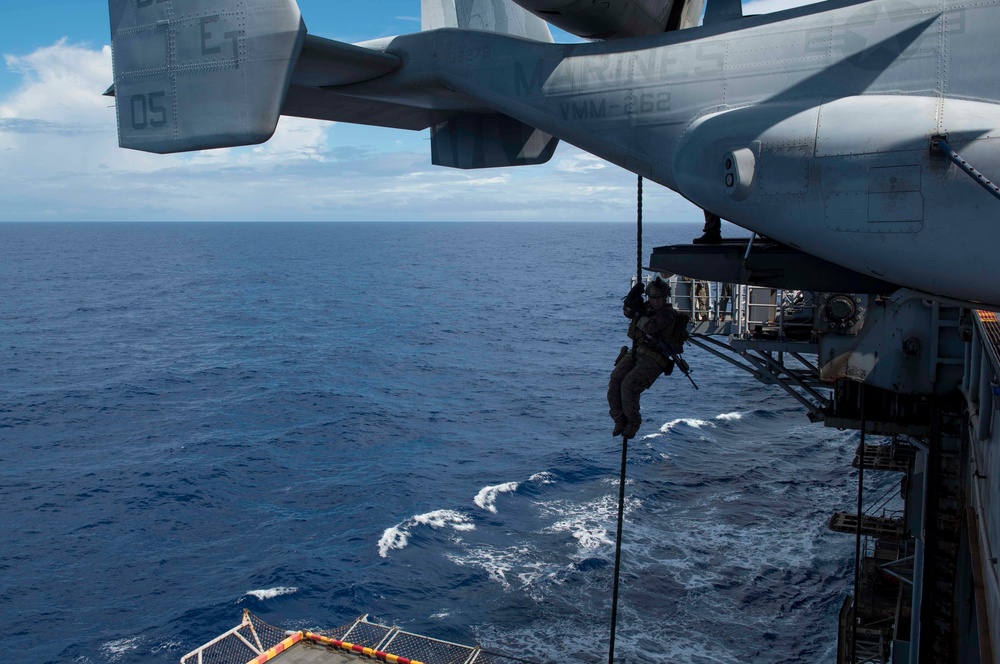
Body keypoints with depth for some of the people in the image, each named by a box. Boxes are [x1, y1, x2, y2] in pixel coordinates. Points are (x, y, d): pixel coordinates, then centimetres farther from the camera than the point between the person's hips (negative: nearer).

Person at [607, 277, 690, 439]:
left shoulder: (669, 314, -12)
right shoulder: (648, 306, 13)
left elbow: (650, 327, -26)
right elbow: (628, 312, 9)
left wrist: (638, 311, -16)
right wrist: (631, 298, -8)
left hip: (653, 360, -7)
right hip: (636, 352, 8)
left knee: (629, 386, -24)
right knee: (614, 382, -10)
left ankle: (633, 423, -3)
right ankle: (620, 420, 3)